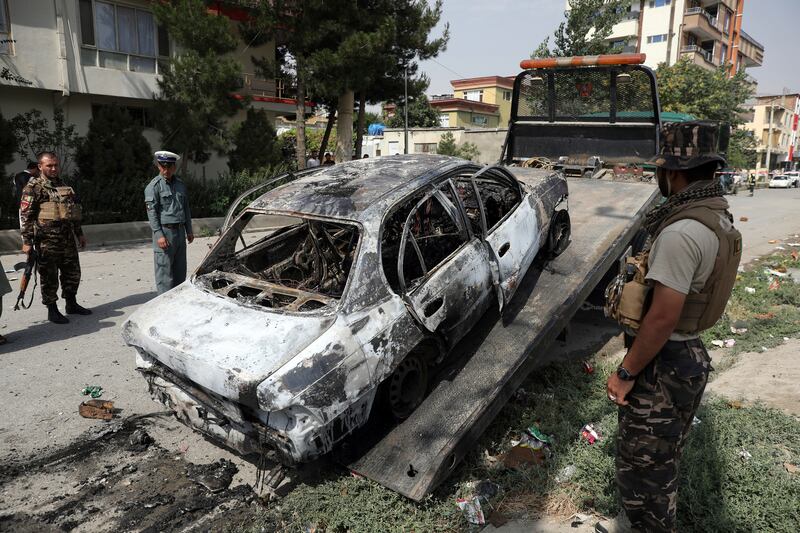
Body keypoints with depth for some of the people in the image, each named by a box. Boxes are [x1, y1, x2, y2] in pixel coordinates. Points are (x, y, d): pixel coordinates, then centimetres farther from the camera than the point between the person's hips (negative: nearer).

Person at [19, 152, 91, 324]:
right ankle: (52, 310, 11)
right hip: (47, 240, -6)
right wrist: (27, 241, -15)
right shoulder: (33, 187, -4)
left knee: (73, 272, 12)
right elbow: (25, 216, -9)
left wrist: (79, 233, 22)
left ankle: (71, 304, 26)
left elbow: (74, 213, 23)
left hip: (68, 238, 7)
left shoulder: (64, 186, 17)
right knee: (49, 276, 1)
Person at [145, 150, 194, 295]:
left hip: (180, 231, 7)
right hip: (164, 231, -6)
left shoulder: (180, 184, 14)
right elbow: (152, 212, -11)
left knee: (180, 269, 12)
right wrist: (159, 235, -18)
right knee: (164, 270, -5)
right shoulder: (154, 186, -6)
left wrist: (189, 231, 16)